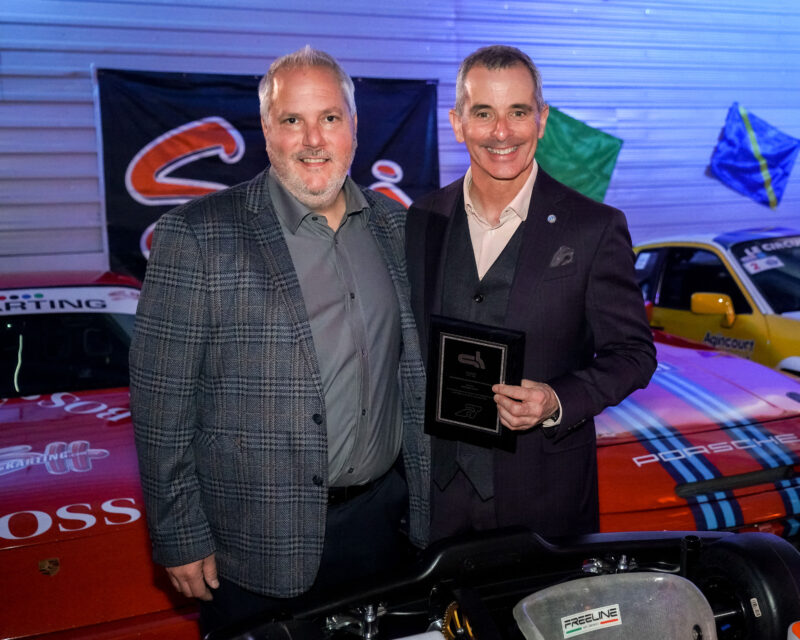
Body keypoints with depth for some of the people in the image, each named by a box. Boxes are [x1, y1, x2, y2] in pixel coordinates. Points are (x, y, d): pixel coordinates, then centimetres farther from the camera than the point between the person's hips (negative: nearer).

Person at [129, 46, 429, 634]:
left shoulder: (395, 227, 4)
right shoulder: (197, 236, -11)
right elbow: (161, 401, -11)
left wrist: (424, 497, 11)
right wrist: (180, 537, -9)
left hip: (377, 519, 5)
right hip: (258, 543, -4)